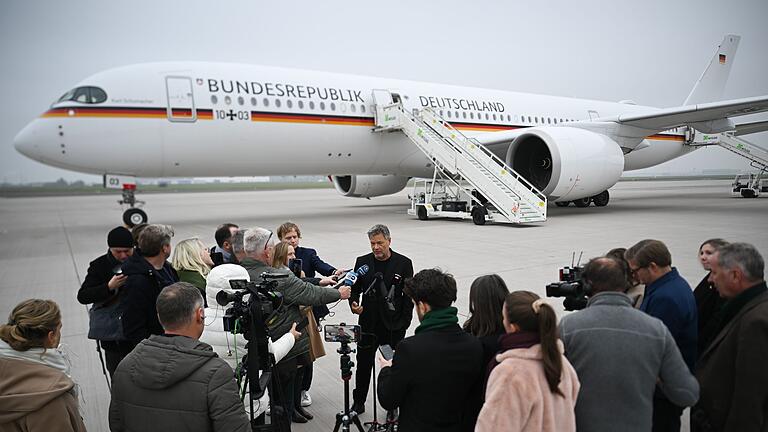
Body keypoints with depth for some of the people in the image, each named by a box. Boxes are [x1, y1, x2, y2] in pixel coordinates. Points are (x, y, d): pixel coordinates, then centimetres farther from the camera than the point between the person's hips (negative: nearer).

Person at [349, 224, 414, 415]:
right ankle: (358, 401, 27)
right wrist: (354, 303, -13)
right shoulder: (362, 262, 2)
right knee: (364, 363, 10)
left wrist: (404, 322, -6)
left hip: (394, 326, -2)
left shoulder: (404, 263, -3)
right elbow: (355, 288, 8)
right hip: (368, 323, 2)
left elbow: (408, 295, -1)